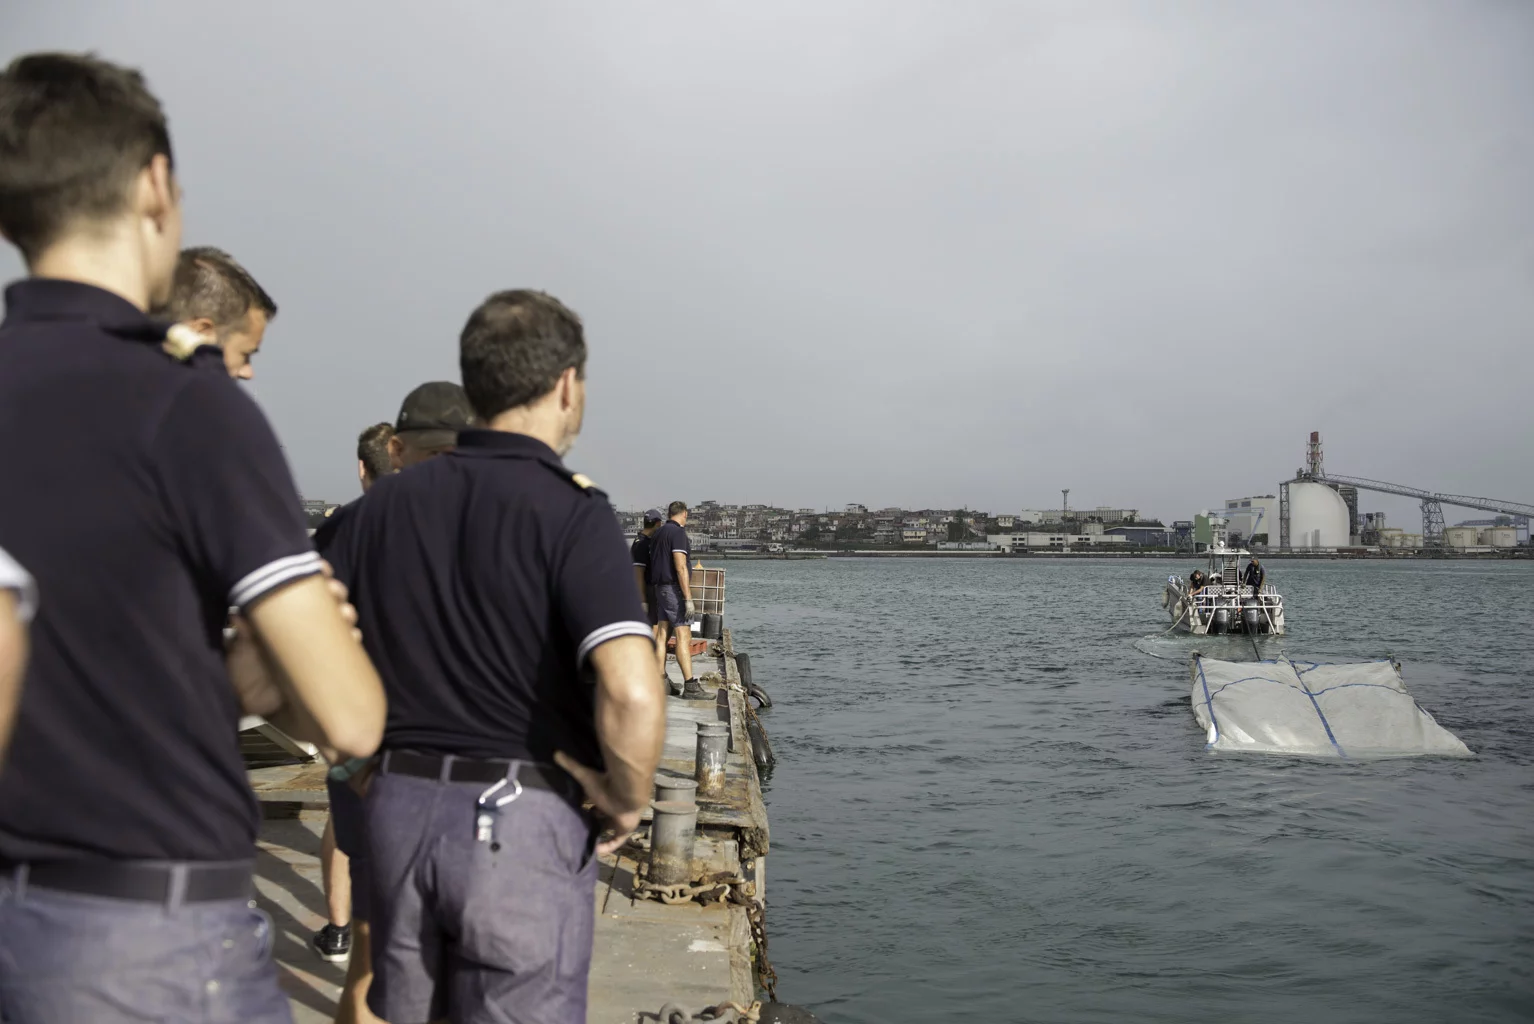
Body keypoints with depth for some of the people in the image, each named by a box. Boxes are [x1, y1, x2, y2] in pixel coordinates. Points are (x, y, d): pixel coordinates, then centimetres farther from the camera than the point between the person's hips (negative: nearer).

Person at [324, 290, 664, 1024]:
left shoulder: (385, 505, 4)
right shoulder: (571, 511, -13)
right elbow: (632, 696, -26)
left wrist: (363, 758, 12)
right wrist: (627, 801, -8)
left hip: (398, 812, 6)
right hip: (521, 823, -5)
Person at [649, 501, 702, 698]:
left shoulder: (659, 533, 15)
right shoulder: (678, 532, -12)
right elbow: (680, 567, -19)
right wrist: (688, 598, -20)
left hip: (659, 587, 9)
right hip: (673, 588, -9)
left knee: (662, 634, 7)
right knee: (684, 637, -11)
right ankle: (690, 686, -14)